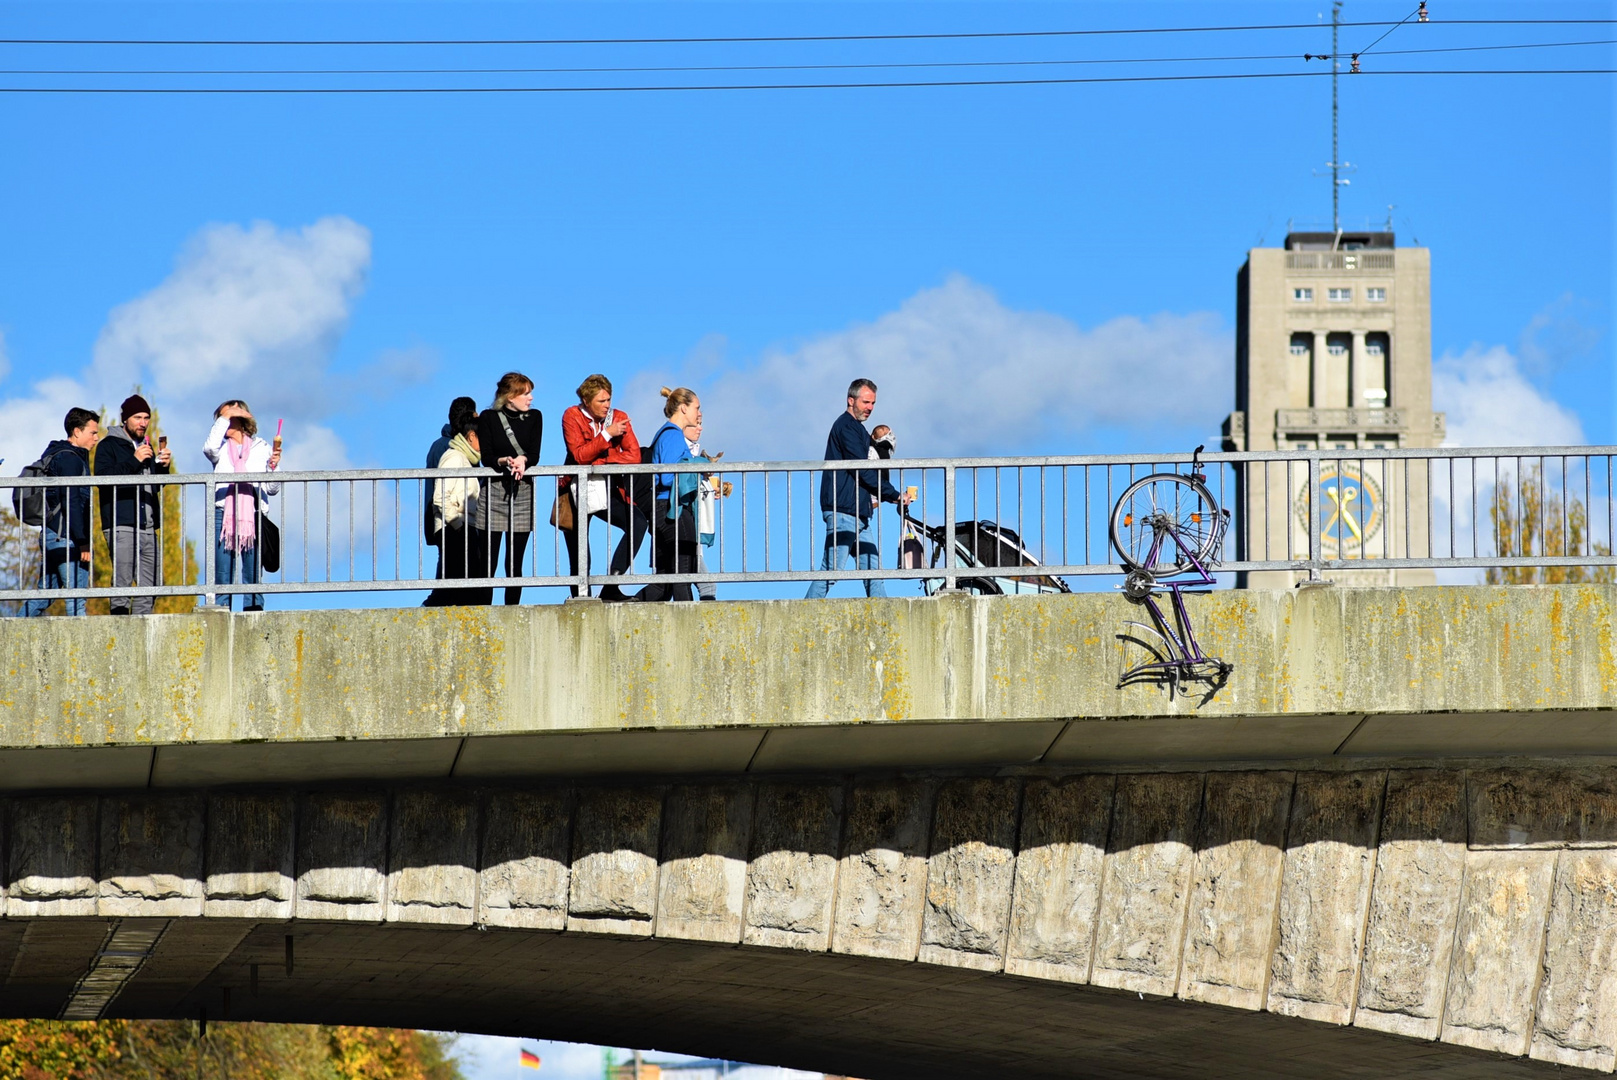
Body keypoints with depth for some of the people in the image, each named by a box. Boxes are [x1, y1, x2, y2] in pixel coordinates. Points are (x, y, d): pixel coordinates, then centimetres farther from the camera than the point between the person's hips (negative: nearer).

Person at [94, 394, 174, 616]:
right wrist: (134, 461, -17)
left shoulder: (147, 446, 23)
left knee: (151, 584, 6)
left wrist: (163, 467, 8)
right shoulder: (109, 445, 1)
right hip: (121, 526, -7)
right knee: (121, 581, -10)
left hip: (148, 528, 7)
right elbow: (104, 477, -15)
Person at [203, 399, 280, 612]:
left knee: (253, 574, -4)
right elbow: (209, 448, -9)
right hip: (223, 514, 0)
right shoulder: (221, 447, 17)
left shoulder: (261, 447, 17)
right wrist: (224, 418, -2)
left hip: (253, 515, 0)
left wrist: (273, 466, -4)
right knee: (222, 574, -5)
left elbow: (273, 489, 14)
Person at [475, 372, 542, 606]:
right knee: (488, 562, -5)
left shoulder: (534, 417, 9)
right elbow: (486, 457, -4)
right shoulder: (488, 418, 3)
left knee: (515, 563, 2)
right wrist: (505, 461, -24)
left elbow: (534, 455, -1)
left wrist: (522, 460, -22)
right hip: (494, 492, -2)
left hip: (522, 493, 2)